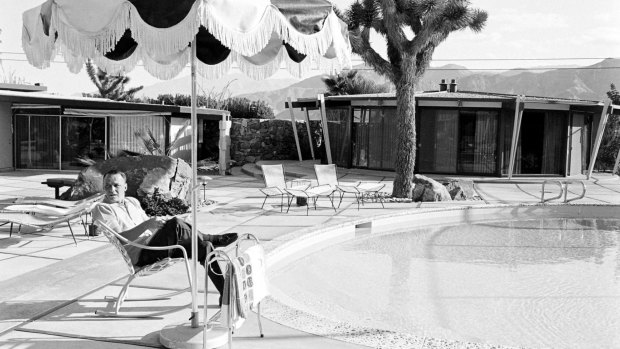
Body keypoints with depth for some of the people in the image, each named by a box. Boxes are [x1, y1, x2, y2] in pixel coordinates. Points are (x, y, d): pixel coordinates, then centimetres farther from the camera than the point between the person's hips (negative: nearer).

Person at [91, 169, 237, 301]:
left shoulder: (132, 201, 23)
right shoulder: (101, 209, -1)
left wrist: (163, 221, 4)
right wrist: (146, 224, -24)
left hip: (155, 246, 7)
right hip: (139, 255, -7)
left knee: (202, 248, -10)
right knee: (175, 224, -32)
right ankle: (211, 239, -13)